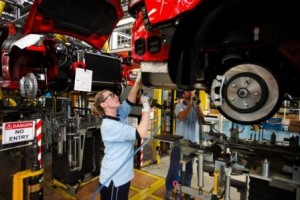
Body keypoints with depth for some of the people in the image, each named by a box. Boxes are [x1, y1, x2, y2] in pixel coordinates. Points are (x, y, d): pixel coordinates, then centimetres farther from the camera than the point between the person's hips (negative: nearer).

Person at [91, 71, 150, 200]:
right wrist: (146, 107, -25)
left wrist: (138, 81, -11)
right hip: (113, 179, -9)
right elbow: (141, 134, -32)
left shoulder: (118, 116, 2)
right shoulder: (109, 125, -26)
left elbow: (129, 101, 0)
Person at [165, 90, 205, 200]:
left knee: (189, 167, 14)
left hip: (193, 141, 4)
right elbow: (182, 117, -20)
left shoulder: (196, 107, 8)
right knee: (174, 166, 1)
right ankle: (169, 190, 16)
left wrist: (197, 106, -15)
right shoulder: (179, 106, -2)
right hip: (180, 141, -3)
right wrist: (190, 104, -22)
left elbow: (202, 119, -5)